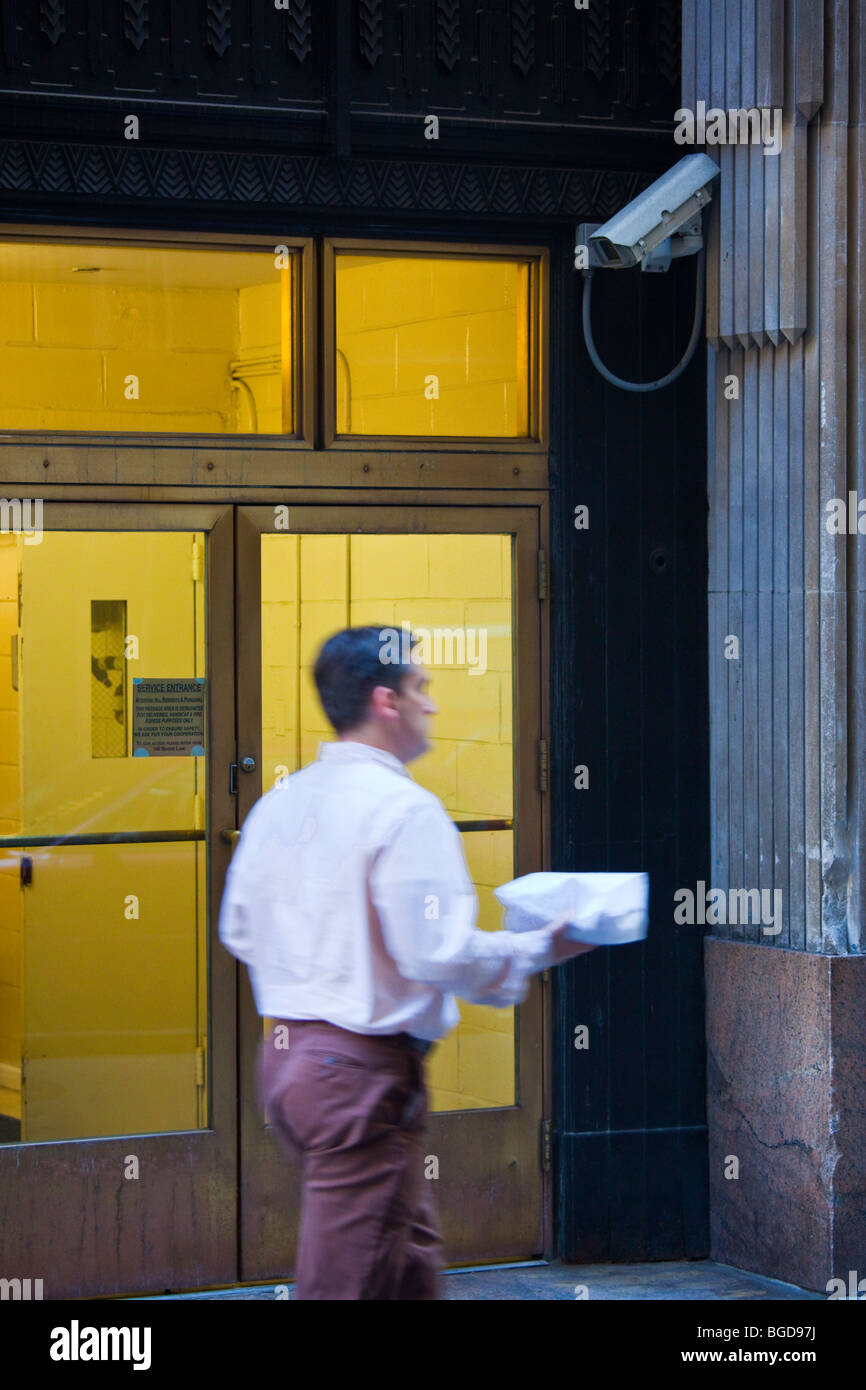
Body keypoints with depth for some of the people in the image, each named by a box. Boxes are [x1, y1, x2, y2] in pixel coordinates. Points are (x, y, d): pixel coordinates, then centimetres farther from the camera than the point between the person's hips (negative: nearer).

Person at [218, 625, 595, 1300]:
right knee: (345, 1279, -2)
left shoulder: (278, 803, 8)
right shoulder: (404, 807, -16)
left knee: (413, 1261, 19)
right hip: (365, 1068, -9)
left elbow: (239, 929, 15)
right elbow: (440, 951, -21)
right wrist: (541, 948, -7)